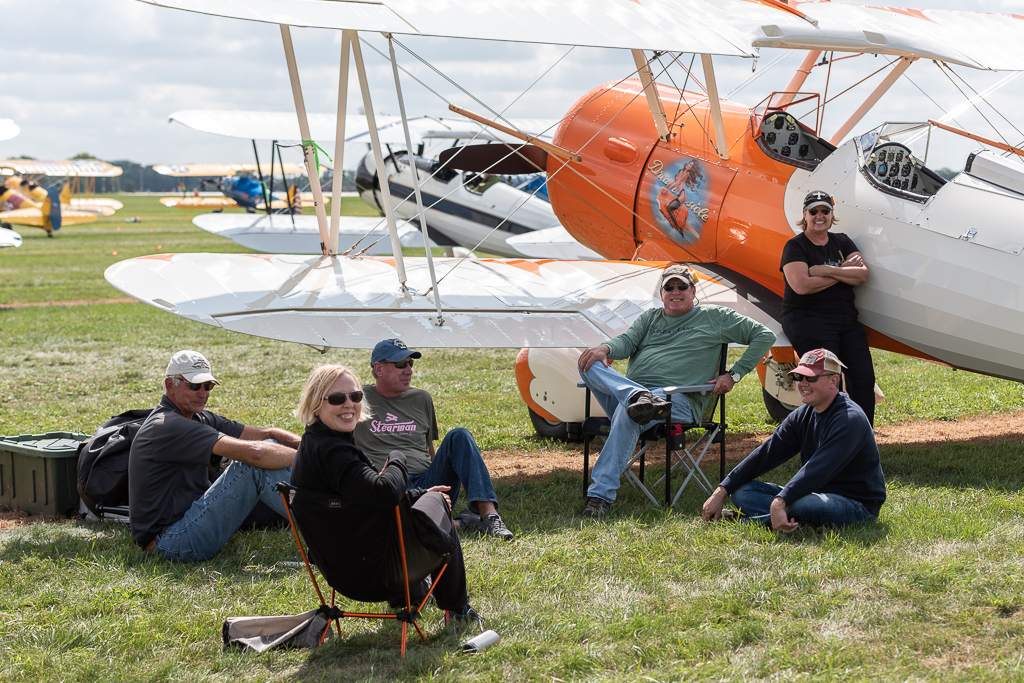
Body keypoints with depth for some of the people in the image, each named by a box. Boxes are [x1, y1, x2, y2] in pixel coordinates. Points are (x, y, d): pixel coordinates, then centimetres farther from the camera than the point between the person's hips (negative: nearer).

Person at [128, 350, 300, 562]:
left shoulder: (199, 419, 13)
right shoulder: (167, 426, -18)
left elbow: (266, 434, 6)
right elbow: (250, 452, -27)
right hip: (169, 543, -10)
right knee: (257, 464, -20)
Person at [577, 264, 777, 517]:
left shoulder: (715, 317, 16)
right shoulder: (650, 318, 28)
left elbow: (765, 336, 14)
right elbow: (627, 341, 12)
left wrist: (734, 374, 5)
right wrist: (606, 348, -13)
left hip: (677, 399, -5)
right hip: (631, 386, 5)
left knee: (627, 413, -38)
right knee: (589, 362, -21)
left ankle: (601, 495, -44)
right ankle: (639, 398, -47)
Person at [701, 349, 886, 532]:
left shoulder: (850, 419, -19)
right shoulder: (802, 416, 8)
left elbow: (818, 470, -33)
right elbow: (765, 454, 6)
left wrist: (779, 502, -44)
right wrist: (721, 492, -2)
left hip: (859, 505, -8)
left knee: (803, 505, -40)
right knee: (741, 491, -3)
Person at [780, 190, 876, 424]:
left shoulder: (842, 242, 17)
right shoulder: (795, 247, 1)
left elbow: (862, 275, 2)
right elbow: (801, 286, -15)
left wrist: (827, 270, -12)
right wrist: (844, 272, -5)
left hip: (846, 318, 5)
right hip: (808, 318, -5)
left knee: (865, 379, -7)